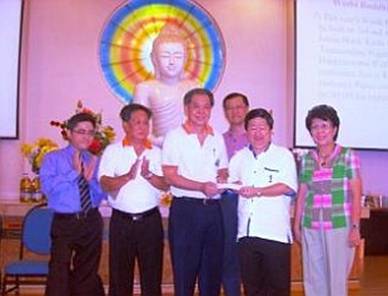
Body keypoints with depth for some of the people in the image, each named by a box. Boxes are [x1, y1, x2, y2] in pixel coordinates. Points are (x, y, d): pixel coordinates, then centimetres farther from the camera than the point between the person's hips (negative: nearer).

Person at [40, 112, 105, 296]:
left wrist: (91, 179, -13)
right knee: (59, 273, -8)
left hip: (91, 222, 4)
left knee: (88, 273, 15)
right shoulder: (53, 158, 0)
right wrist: (74, 172, -18)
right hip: (64, 222, -3)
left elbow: (104, 194, 4)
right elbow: (48, 187, -15)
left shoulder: (95, 161, 10)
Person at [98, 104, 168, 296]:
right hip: (121, 221, -1)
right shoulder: (113, 151, 2)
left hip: (150, 220, 2)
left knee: (152, 273, 8)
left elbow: (165, 185, -1)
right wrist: (128, 176, -24)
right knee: (119, 274, 7)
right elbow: (105, 184, -9)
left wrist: (148, 175, -18)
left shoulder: (156, 152, 8)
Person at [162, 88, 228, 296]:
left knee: (213, 266, 11)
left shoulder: (217, 138, 12)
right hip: (186, 208, -4)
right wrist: (202, 186, -19)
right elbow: (170, 176, -9)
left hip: (212, 208, 5)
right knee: (184, 267, 2)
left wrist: (222, 179, -5)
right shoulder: (175, 137, -3)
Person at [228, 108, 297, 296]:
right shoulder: (239, 157, 15)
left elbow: (288, 187, -10)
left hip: (275, 233, -4)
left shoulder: (283, 155, 1)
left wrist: (257, 191, -16)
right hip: (246, 233, 4)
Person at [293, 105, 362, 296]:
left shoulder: (348, 156, -1)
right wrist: (296, 225, 9)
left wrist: (355, 227, -8)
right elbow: (301, 195, 11)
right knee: (313, 279, 9)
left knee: (337, 278, 2)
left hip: (339, 226, -3)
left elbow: (356, 195, -3)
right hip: (311, 228, 3)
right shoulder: (306, 160, 8)